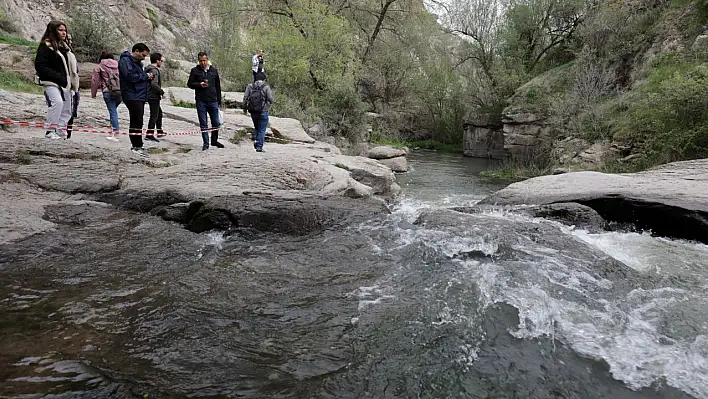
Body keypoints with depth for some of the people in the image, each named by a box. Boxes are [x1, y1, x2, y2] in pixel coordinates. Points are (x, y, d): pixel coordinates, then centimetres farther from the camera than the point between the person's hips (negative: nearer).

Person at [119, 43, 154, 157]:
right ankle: (137, 146, -10)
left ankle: (135, 145, 18)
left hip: (140, 96, 10)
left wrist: (148, 78, 6)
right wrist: (145, 76, -11)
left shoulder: (137, 62, 21)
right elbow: (129, 76, -21)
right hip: (132, 96, -10)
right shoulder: (125, 60, -8)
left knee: (137, 122, 12)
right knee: (137, 122, -13)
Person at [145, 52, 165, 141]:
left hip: (150, 95, 11)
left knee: (159, 113, 22)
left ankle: (160, 132, 30)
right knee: (154, 116, -7)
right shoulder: (154, 70, -17)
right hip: (154, 96, -11)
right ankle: (149, 134, -5)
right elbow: (154, 84, -28)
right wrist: (162, 92, -17)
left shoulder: (148, 69, 15)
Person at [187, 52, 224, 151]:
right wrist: (199, 84, -14)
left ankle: (214, 141, 24)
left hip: (213, 101, 2)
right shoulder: (195, 71, 5)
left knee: (216, 123, 6)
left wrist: (219, 101, 13)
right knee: (203, 124, 1)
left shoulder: (214, 71, 11)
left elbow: (218, 86, 16)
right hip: (201, 101, -2)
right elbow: (189, 84, 6)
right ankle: (206, 143, 9)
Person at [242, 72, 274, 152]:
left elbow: (245, 98, 0)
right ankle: (259, 147, 2)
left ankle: (255, 140, 8)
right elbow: (271, 100, -9)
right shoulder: (266, 88, -8)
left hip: (253, 112, 4)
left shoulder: (250, 86, 2)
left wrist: (245, 108, 13)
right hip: (263, 112, -4)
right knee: (262, 130, 5)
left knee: (256, 128, 25)